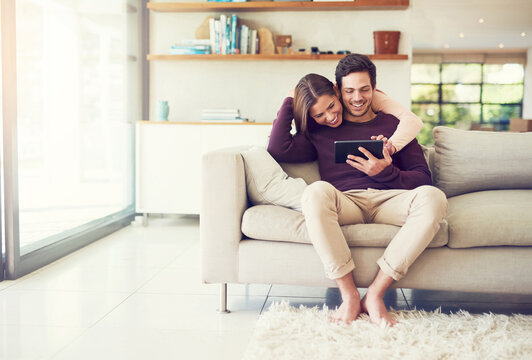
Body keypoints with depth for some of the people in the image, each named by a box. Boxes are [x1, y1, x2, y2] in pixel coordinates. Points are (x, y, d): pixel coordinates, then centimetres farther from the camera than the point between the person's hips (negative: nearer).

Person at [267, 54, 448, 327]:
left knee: (433, 197, -32)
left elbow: (422, 179, 13)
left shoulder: (395, 125, 22)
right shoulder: (320, 132, 24)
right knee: (316, 191, -36)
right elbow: (279, 149, 5)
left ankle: (375, 294, -28)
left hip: (390, 201, 1)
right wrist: (291, 102, 16)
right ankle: (349, 294, -30)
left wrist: (384, 172, -6)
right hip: (345, 204, 0)